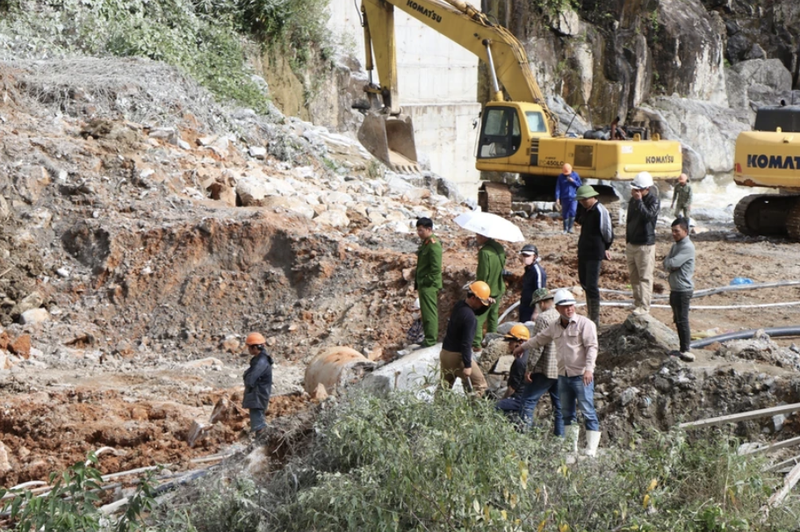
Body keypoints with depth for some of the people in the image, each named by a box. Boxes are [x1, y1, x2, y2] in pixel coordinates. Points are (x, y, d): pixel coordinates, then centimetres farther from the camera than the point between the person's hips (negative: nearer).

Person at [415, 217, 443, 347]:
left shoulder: (433, 245, -19)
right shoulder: (425, 243, 13)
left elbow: (436, 268, -22)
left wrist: (427, 282, -18)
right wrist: (418, 283, 17)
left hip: (429, 286, -10)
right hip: (424, 284, 10)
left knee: (429, 313, -5)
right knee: (426, 312, 16)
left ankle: (431, 341, -1)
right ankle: (430, 338, 25)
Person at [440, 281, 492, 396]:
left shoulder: (460, 305, 4)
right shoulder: (469, 317, -23)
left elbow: (477, 311, 23)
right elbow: (466, 343, -24)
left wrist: (487, 305, 3)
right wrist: (467, 365, -21)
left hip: (445, 352, 9)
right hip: (457, 356, -9)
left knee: (445, 386, 16)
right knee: (479, 385, 3)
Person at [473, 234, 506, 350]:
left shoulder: (484, 252, -23)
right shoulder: (500, 248, 2)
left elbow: (483, 275, -22)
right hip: (498, 290, 8)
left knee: (477, 318, -1)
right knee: (493, 317, 19)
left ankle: (476, 343, -3)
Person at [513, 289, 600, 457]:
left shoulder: (584, 324, -7)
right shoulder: (555, 327, 13)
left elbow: (592, 347, -13)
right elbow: (539, 339, 30)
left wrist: (589, 368, -24)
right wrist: (522, 347, 42)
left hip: (581, 376, -7)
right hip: (563, 376, 7)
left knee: (588, 412, -9)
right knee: (567, 413, 10)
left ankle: (591, 451, -10)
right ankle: (572, 448, 17)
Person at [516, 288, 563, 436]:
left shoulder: (543, 318, -12)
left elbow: (537, 346, -16)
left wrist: (529, 368, -11)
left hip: (545, 369, -7)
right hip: (562, 369, 7)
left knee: (528, 401, -2)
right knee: (559, 405, 12)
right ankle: (560, 436, 12)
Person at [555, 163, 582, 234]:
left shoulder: (575, 175, 1)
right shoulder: (560, 177, -1)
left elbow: (579, 184, 6)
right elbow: (558, 188, -4)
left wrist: (573, 181, -13)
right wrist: (557, 198, -12)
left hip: (573, 198, 0)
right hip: (564, 198, 0)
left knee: (572, 212, -15)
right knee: (565, 215, 5)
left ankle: (570, 228, -1)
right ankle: (565, 229, 17)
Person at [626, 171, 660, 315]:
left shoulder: (653, 201, -13)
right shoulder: (633, 200, 8)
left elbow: (648, 216, -32)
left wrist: (639, 200, -30)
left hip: (645, 245, -8)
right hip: (631, 243, 8)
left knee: (645, 277, -6)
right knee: (634, 276, 14)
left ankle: (644, 306, -7)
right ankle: (637, 302, 24)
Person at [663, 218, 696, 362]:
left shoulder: (688, 247, -15)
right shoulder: (675, 246, 15)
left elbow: (672, 263, -23)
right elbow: (666, 264, 9)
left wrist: (669, 263, -2)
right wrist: (670, 265, -11)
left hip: (683, 289, -9)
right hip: (675, 289, 9)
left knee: (682, 320, -7)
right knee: (677, 320, 14)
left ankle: (685, 350, -3)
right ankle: (683, 348, 22)